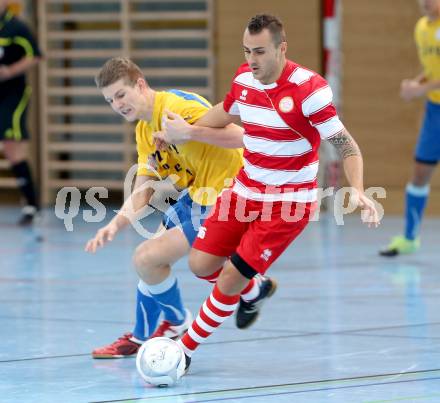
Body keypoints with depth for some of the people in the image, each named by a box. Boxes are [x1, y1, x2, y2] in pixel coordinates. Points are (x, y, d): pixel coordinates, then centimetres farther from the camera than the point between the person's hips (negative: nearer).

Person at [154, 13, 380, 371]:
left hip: (288, 202, -6)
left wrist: (357, 190, -34)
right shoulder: (244, 79, -4)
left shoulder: (308, 89, -22)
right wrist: (185, 132, 18)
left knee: (231, 278, -11)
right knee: (201, 264, 0)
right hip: (245, 191, 6)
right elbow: (226, 115, 20)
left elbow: (346, 146, -19)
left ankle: (186, 349, 7)